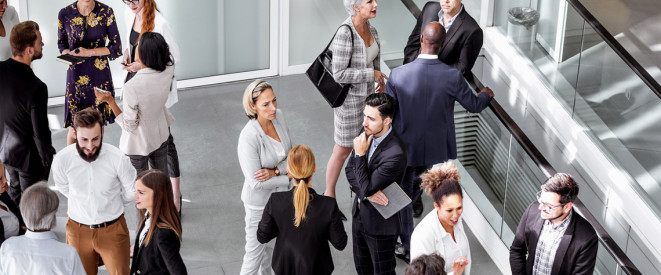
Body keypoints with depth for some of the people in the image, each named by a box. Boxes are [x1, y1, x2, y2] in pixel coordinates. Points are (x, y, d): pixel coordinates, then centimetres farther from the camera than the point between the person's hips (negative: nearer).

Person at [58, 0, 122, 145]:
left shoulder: (106, 12, -6)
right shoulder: (65, 14, -4)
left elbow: (116, 48, -4)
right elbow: (62, 44, 11)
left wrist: (89, 52, -17)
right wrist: (69, 53, -12)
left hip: (100, 75, 0)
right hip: (76, 76, 0)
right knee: (74, 130, 0)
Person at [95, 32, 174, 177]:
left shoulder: (132, 87, -35)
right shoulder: (168, 71, -20)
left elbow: (130, 126, -24)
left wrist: (110, 100, -21)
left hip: (138, 144, -5)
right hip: (161, 136, 5)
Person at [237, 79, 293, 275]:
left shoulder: (279, 117, -11)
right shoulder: (248, 138, -31)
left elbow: (291, 155, -1)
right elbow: (256, 183, -26)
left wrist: (275, 171, -21)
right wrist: (292, 177, -19)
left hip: (279, 196, 7)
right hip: (259, 202, -6)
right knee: (255, 252, 9)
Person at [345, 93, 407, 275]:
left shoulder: (395, 154, -32)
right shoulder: (368, 133, -8)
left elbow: (367, 188, -26)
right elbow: (350, 170, 0)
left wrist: (360, 154, -26)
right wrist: (367, 193, -18)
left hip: (380, 224, -8)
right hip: (360, 215, 8)